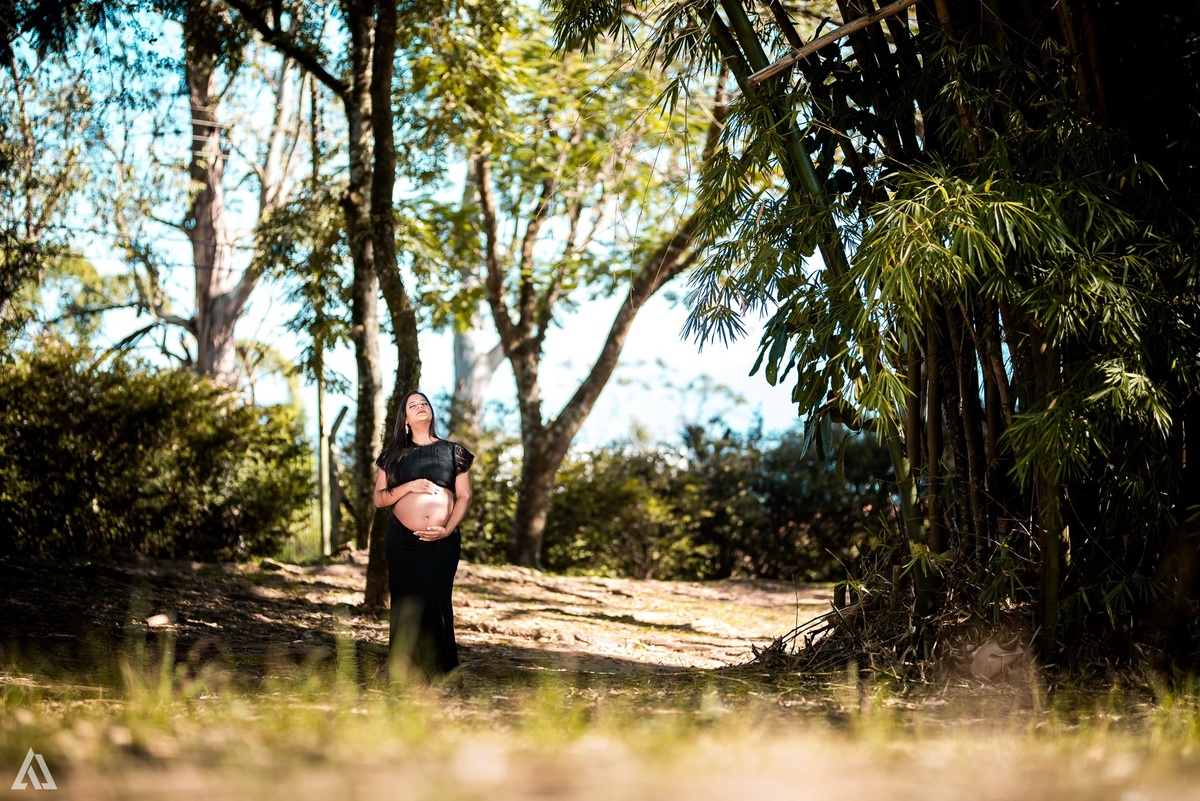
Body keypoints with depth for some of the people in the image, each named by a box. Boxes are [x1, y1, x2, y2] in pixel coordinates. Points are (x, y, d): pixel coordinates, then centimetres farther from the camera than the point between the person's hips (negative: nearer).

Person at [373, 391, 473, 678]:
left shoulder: (452, 451, 9)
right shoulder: (394, 455, 10)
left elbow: (464, 496, 6)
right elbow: (379, 499, 7)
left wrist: (448, 530, -8)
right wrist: (408, 486, -10)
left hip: (442, 541, 0)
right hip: (402, 540, 0)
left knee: (436, 602, -5)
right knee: (406, 605, -1)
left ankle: (438, 671, -2)